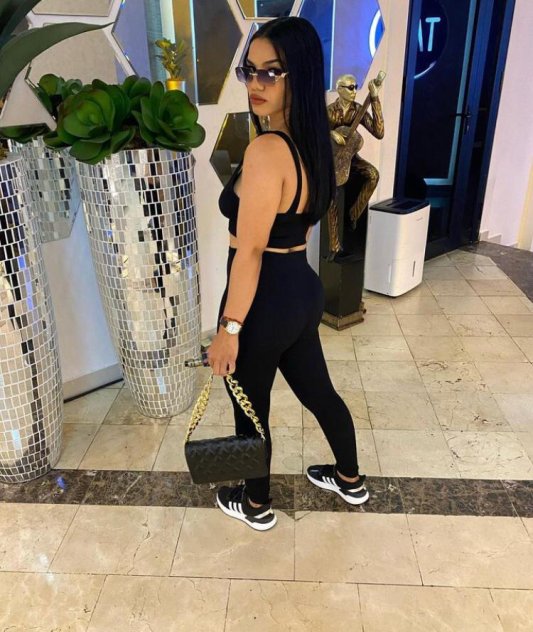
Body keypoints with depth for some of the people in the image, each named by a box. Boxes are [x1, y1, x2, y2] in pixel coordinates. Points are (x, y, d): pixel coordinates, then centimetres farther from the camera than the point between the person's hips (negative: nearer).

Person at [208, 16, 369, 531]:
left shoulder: (266, 149, -23)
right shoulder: (310, 142, 6)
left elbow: (250, 250, -24)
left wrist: (230, 328, -19)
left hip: (266, 300, -9)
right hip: (303, 289, 9)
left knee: (250, 410, 14)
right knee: (317, 390, 26)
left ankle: (256, 505, 39)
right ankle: (350, 480, 48)